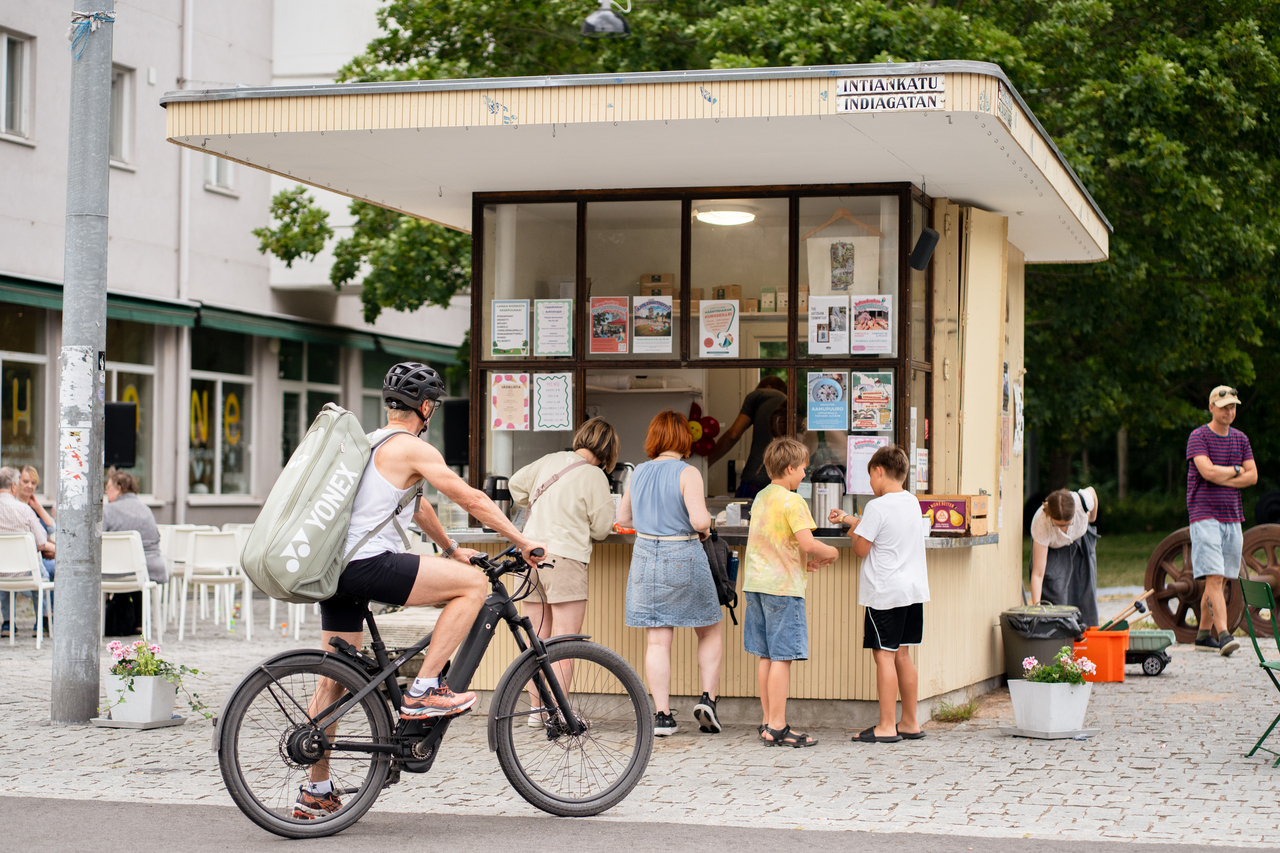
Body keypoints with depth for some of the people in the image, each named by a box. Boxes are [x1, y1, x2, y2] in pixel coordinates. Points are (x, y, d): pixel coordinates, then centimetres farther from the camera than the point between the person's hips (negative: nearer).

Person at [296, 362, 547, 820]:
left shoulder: (371, 443, 24)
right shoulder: (412, 449, -6)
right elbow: (471, 499, -5)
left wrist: (451, 549, 41)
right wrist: (522, 541, 4)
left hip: (335, 568, 10)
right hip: (368, 564, -10)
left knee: (334, 678, 14)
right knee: (473, 583, -7)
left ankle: (316, 793, 18)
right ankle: (422, 691, -7)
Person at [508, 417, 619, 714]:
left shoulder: (551, 460, 9)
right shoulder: (594, 476, -8)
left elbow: (516, 484, 21)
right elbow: (601, 528, -3)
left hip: (531, 554, 6)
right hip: (564, 558, -6)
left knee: (537, 641, 12)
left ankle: (537, 709, 16)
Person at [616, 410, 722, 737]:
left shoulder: (638, 473, 6)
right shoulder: (687, 473, -11)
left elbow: (622, 518, 16)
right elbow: (699, 519, -21)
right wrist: (704, 528, 0)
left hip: (645, 557, 4)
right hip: (683, 558, -4)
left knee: (656, 642, 5)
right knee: (710, 632, 15)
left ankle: (662, 715, 4)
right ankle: (708, 698, 4)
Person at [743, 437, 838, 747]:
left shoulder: (760, 498, 14)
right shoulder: (792, 501, -12)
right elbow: (807, 543, -21)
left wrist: (805, 560, 18)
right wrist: (830, 553, -2)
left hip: (756, 583, 8)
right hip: (783, 586, -8)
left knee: (766, 656, 11)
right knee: (782, 657, -6)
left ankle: (769, 723, 15)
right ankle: (777, 727, -6)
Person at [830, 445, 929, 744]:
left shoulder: (877, 507, -15)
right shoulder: (912, 502, 11)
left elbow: (861, 549, -10)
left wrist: (853, 534, 10)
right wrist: (848, 519, 29)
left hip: (885, 593, -8)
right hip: (913, 589, 8)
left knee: (884, 655, -5)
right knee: (901, 655, 14)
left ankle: (886, 727, -5)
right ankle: (910, 722, 18)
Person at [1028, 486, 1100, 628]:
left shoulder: (1083, 500, -40)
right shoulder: (1040, 525, -44)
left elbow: (1091, 491, -10)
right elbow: (1037, 574, -41)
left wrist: (1092, 518, 8)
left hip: (1081, 540, 3)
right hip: (1052, 548, -3)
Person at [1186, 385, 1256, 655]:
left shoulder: (1240, 439, 14)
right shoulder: (1198, 437, -4)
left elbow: (1252, 476, 5)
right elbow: (1207, 471, -17)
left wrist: (1222, 479, -8)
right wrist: (1235, 470, -2)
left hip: (1232, 517, 6)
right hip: (1205, 516, -6)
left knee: (1219, 580, 7)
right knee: (1214, 577, -15)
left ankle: (1203, 634, 17)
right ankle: (1223, 634, -23)